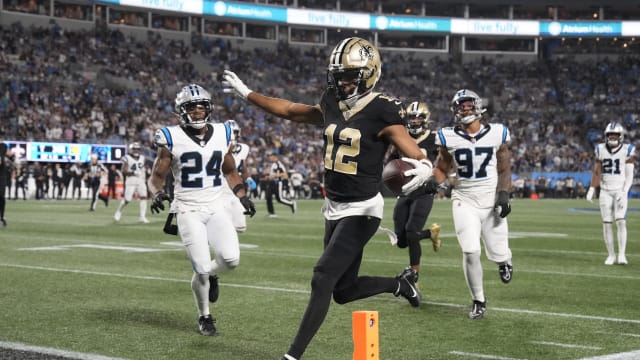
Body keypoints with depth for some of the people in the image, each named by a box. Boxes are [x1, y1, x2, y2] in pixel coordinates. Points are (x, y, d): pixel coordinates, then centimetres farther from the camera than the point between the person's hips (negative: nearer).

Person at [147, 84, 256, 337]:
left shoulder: (222, 135, 6)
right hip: (188, 210, -3)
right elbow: (156, 176, 3)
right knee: (201, 269, -9)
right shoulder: (172, 139, -5)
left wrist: (242, 196, 7)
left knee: (231, 259, -17)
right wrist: (157, 193, -19)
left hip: (217, 208, 3)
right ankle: (204, 317, 18)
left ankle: (210, 275, 21)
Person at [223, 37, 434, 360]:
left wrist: (424, 169, -44)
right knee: (343, 290, 14)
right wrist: (246, 93, 23)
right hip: (334, 207, 8)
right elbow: (290, 111, 19)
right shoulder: (332, 106, 5)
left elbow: (416, 156, -20)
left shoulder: (381, 113, -16)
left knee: (323, 279, -12)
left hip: (362, 210, -8)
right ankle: (398, 285, 38)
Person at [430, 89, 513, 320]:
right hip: (464, 202, 0)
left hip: (492, 201, 0)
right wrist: (432, 181, -14)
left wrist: (503, 194, -9)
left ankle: (504, 260, 44)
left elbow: (504, 170, 5)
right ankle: (478, 301, 6)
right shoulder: (449, 138, -2)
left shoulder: (497, 134, -2)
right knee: (471, 252, -13)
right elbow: (441, 170, 7)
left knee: (498, 253, 3)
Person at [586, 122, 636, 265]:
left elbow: (629, 176, -3)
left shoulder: (627, 151, -4)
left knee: (621, 221, -14)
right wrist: (591, 190, 0)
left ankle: (622, 254, -9)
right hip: (605, 191, 2)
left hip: (620, 191, -2)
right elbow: (596, 173, 7)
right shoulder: (601, 150, 3)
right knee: (607, 223, 1)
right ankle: (611, 255, 10)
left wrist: (624, 192, -13)